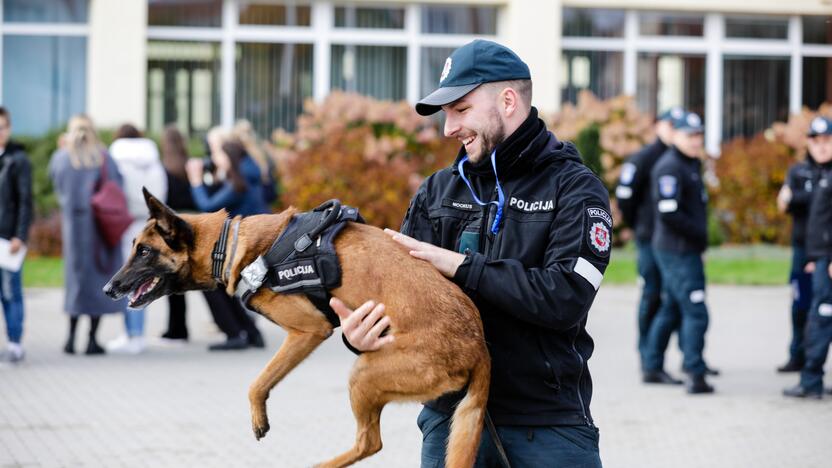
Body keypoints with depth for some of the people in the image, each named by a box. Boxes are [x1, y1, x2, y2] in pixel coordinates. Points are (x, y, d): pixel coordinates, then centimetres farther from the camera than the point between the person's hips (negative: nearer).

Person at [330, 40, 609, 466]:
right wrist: (364, 334, -18)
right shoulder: (437, 192, 10)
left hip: (548, 422, -3)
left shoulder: (574, 189, -3)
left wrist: (460, 266, -15)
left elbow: (566, 298, -17)